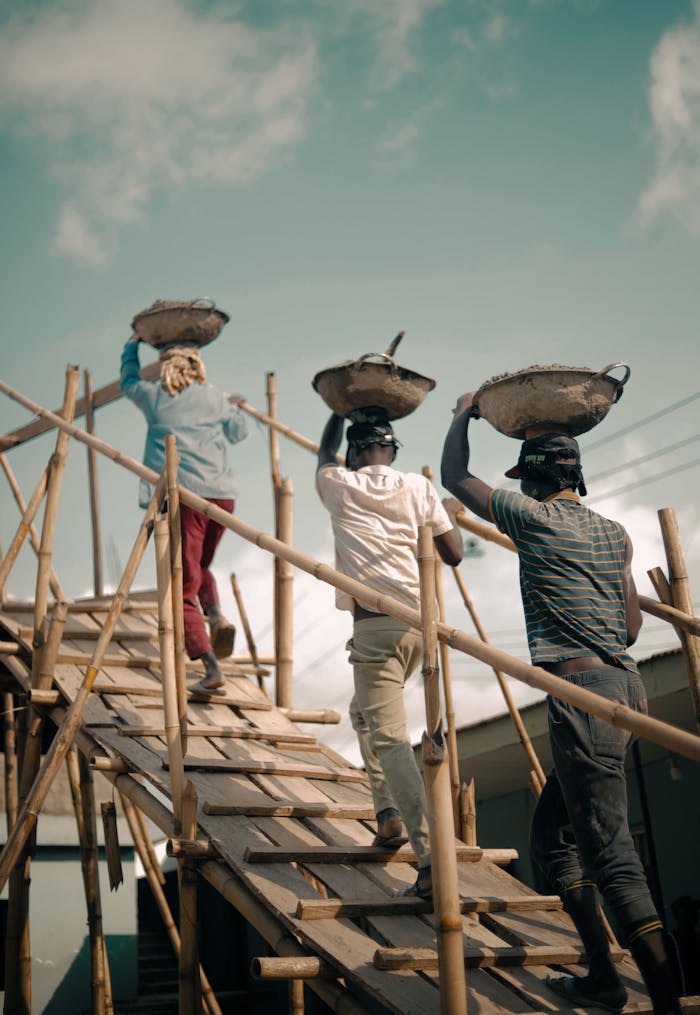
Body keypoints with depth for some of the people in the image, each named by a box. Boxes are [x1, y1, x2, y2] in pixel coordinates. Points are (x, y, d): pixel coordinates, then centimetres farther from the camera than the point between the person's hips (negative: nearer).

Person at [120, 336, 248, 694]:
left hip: (182, 495, -3)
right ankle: (217, 615, -2)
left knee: (184, 586, -1)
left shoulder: (153, 395, 10)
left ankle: (211, 666, -14)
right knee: (200, 566, 27)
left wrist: (133, 345, 50)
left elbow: (128, 381, 33)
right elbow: (239, 432, 29)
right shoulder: (215, 398, 13)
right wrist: (234, 407, 49)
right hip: (222, 494, 3)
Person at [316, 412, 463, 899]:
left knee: (390, 739, -9)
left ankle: (431, 860, -20)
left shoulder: (339, 485, 5)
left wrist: (342, 407, 45)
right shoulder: (419, 487, 8)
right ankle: (388, 814, 21)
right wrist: (446, 512, 25)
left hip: (375, 625, -5)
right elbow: (454, 553, 6)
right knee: (365, 713, 27)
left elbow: (326, 453, 30)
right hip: (420, 621, 5)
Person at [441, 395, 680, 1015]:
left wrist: (464, 413, 21)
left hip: (583, 692, -9)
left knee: (610, 853, -8)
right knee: (553, 834, 17)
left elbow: (454, 477, 7)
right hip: (624, 683, 9)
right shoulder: (613, 533, 16)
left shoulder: (534, 516, -5)